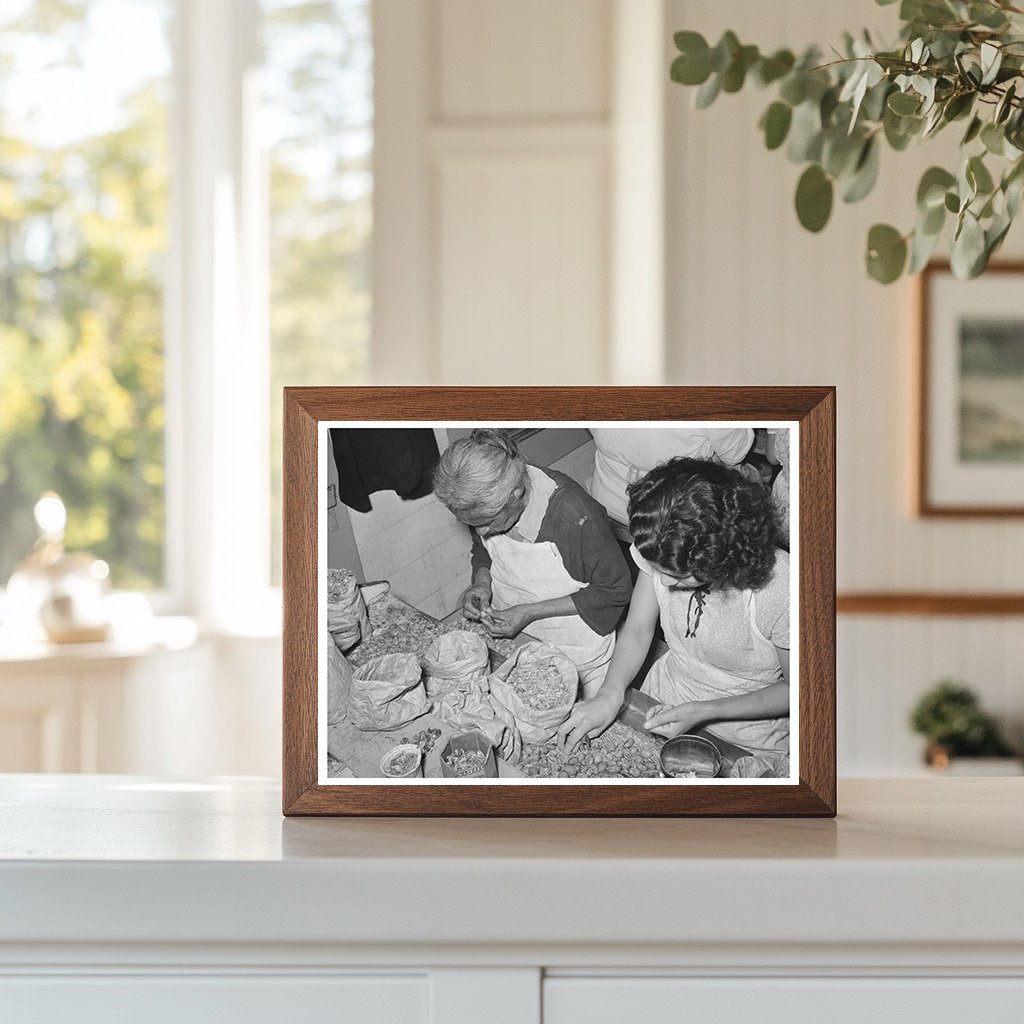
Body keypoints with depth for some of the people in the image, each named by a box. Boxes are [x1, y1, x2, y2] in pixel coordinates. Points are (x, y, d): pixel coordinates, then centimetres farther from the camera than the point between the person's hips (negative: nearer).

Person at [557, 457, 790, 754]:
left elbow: (795, 690, -16)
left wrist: (704, 712, -24)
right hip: (662, 702, 3)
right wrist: (610, 693, -25)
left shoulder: (779, 591, -33)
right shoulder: (661, 554, -20)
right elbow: (636, 631, -5)